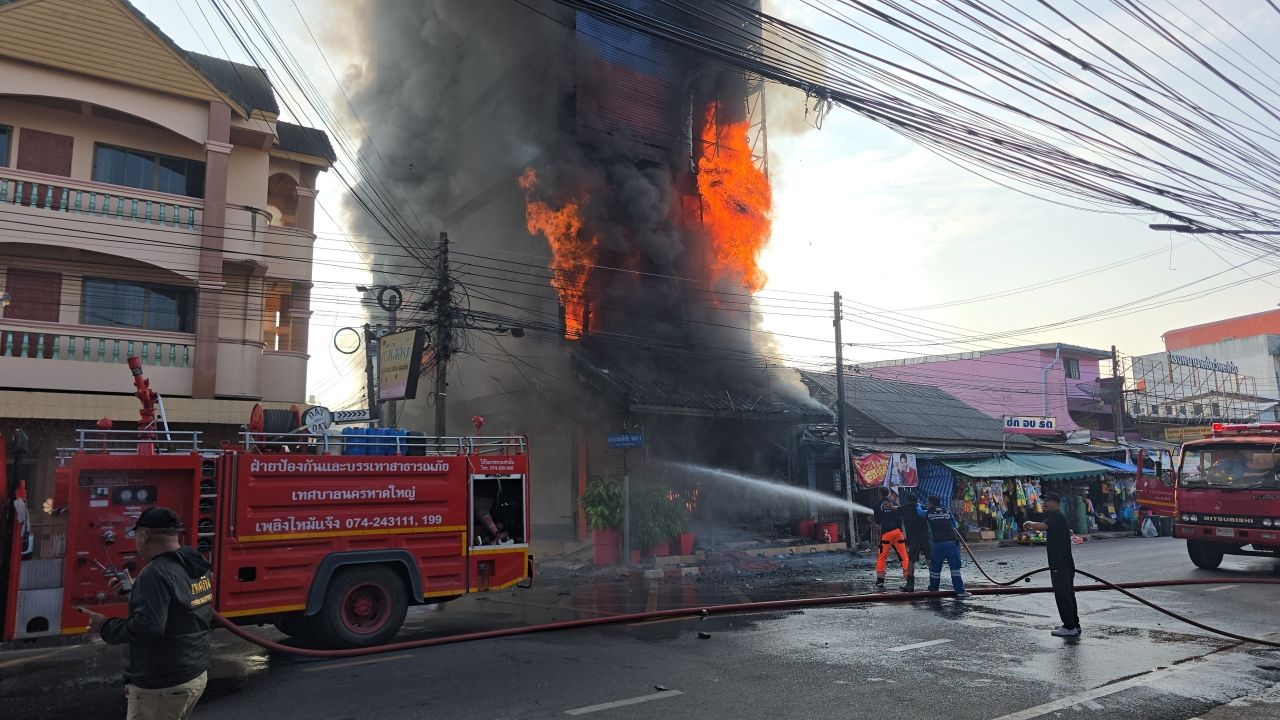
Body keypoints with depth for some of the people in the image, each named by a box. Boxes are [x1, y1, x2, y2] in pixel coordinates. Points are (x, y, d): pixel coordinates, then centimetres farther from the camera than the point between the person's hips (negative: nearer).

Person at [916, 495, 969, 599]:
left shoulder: (928, 513, 7)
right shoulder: (947, 512, 12)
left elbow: (919, 511, 26)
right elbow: (954, 525, 20)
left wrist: (918, 505, 47)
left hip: (938, 544, -1)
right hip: (952, 542, 1)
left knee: (935, 566, 15)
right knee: (955, 567, 3)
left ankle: (933, 588, 28)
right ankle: (960, 591, -2)